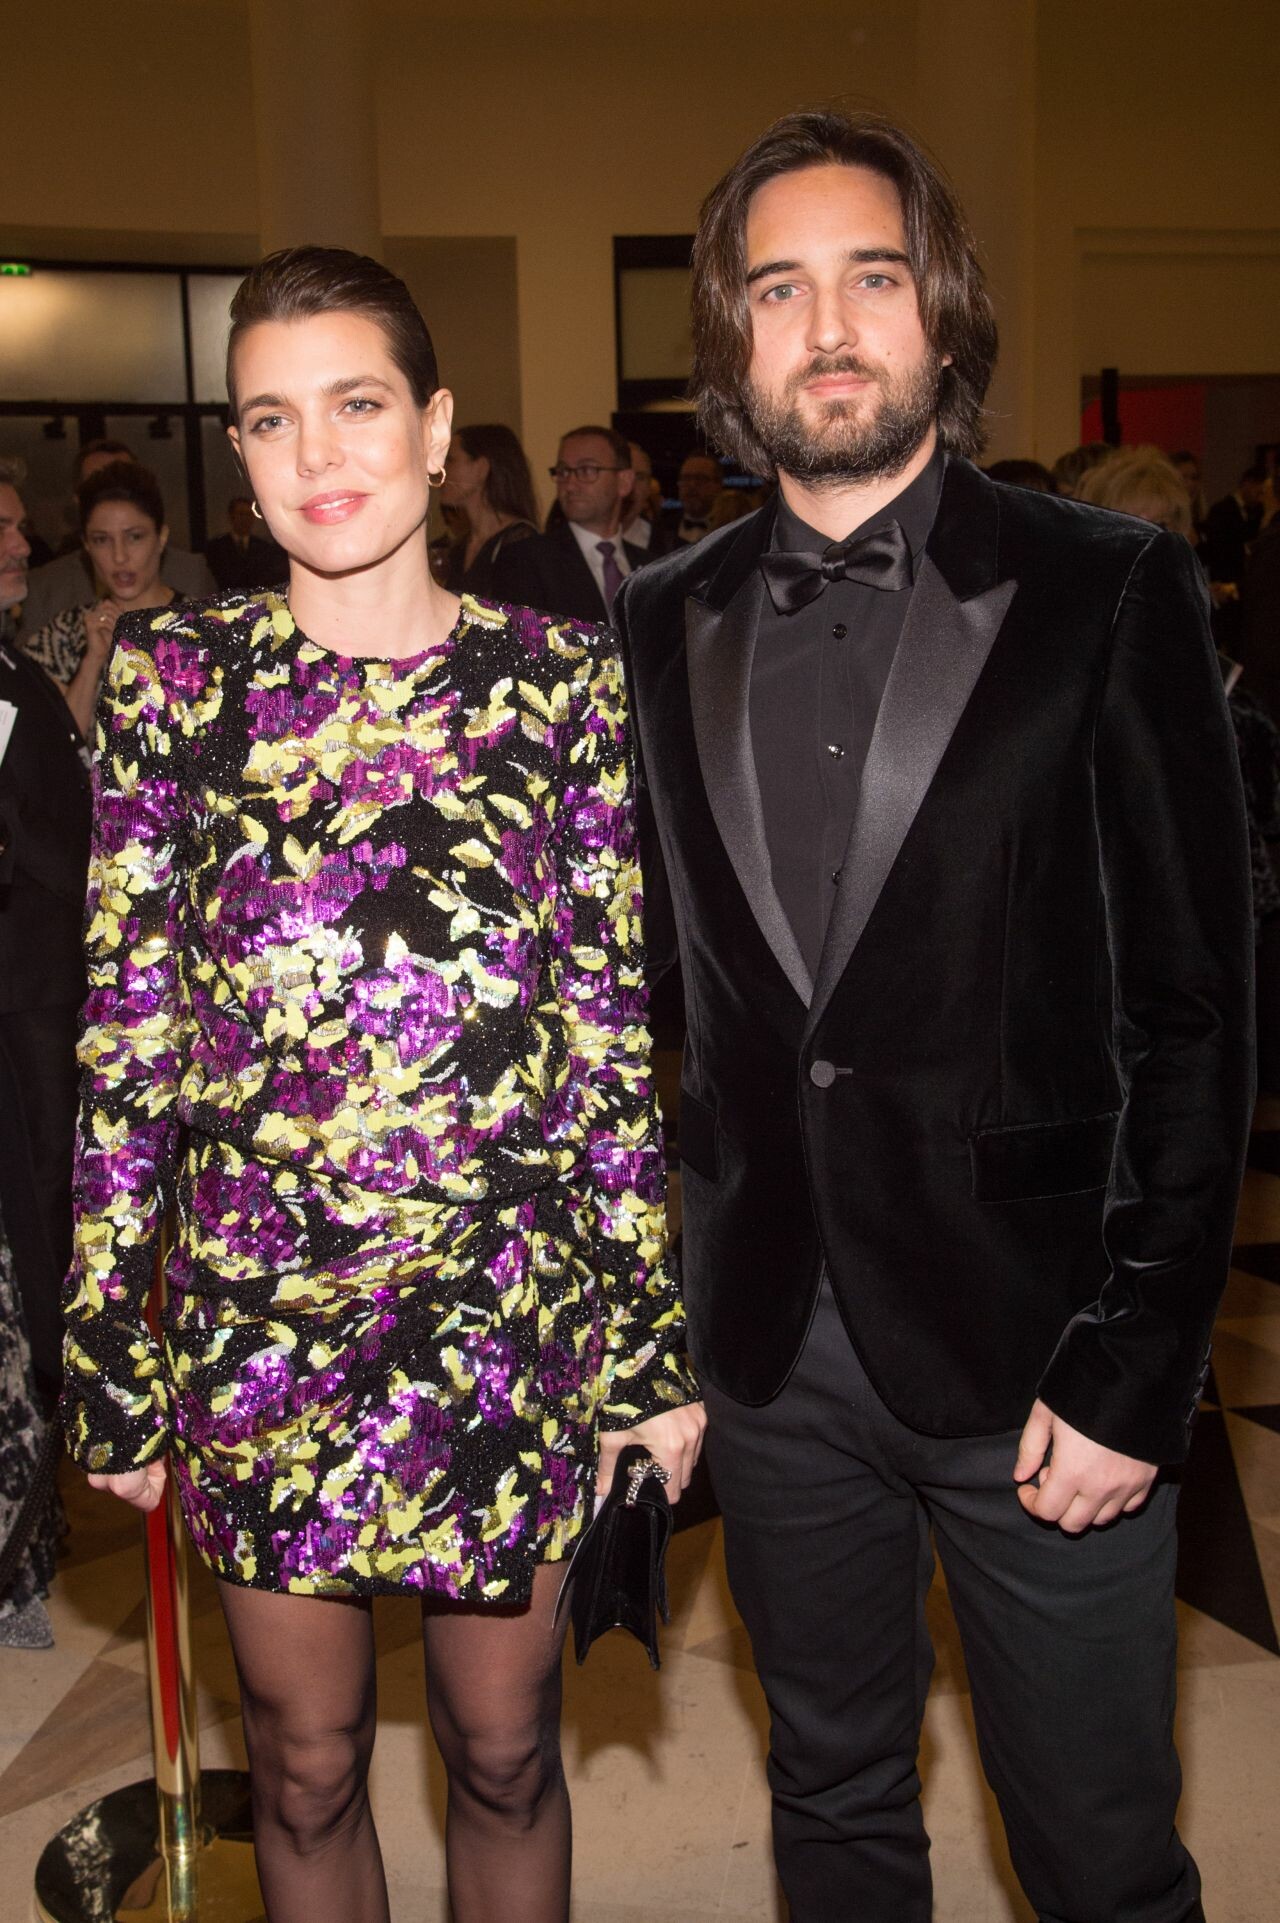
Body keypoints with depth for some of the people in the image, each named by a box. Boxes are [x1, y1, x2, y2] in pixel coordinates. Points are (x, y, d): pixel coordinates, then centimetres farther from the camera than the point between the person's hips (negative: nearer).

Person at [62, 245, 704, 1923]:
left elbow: (618, 1026, 0)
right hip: (258, 1313, 1)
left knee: (505, 1745, 17)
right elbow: (125, 1033, -1)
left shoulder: (558, 675, -2)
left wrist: (659, 1338, 0)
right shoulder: (171, 673, -2)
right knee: (306, 1755, 18)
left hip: (513, 1309, 0)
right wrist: (110, 1356, 0)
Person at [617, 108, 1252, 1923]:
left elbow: (1194, 1007, -8)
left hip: (1030, 1344, -3)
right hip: (771, 1346, 4)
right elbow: (661, 985, 7)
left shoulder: (1110, 593, -6)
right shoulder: (661, 625, 5)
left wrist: (1132, 1368, -11)